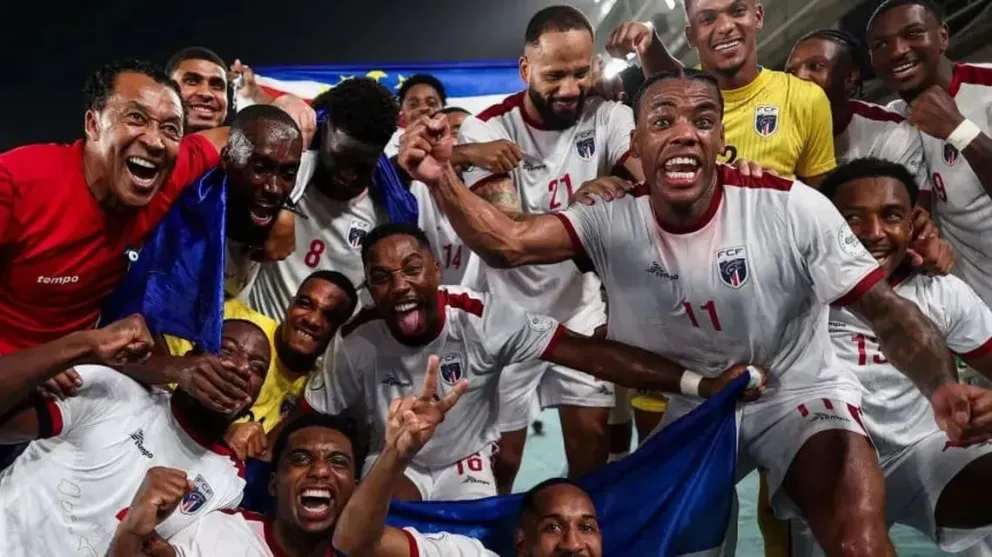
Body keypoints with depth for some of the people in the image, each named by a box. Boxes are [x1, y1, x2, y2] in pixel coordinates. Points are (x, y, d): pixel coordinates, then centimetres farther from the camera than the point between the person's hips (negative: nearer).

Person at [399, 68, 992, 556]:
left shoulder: (792, 208, -21)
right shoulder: (614, 224, -14)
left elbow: (886, 308, -20)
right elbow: (508, 243, -26)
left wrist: (944, 386, -38)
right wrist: (442, 178, -43)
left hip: (798, 393, -3)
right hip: (691, 405, 3)